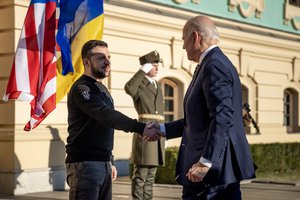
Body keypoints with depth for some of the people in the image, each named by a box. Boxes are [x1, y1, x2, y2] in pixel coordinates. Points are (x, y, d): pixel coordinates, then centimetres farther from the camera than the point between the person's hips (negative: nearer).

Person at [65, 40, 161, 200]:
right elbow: (106, 115, -25)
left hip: (103, 163, 9)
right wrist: (140, 128, -34)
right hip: (84, 164, -8)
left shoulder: (101, 88, 19)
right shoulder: (81, 89, -11)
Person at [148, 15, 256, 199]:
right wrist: (164, 130, 24)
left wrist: (205, 162, -25)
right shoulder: (216, 63, 18)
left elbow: (222, 117, -23)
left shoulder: (214, 65, -13)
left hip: (215, 166, -10)